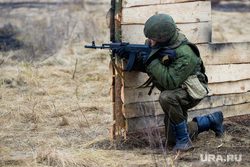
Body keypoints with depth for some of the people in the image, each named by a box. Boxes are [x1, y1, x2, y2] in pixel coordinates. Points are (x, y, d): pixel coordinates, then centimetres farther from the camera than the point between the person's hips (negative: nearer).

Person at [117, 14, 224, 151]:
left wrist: (152, 61, -33)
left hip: (191, 92, -8)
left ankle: (184, 138, -21)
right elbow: (143, 66, 3)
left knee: (166, 97, -39)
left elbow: (170, 82, -37)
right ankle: (211, 121, 28)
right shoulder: (156, 44, -9)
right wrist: (129, 56, -17)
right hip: (175, 94, 8)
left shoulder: (184, 54, -32)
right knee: (172, 140, 10)